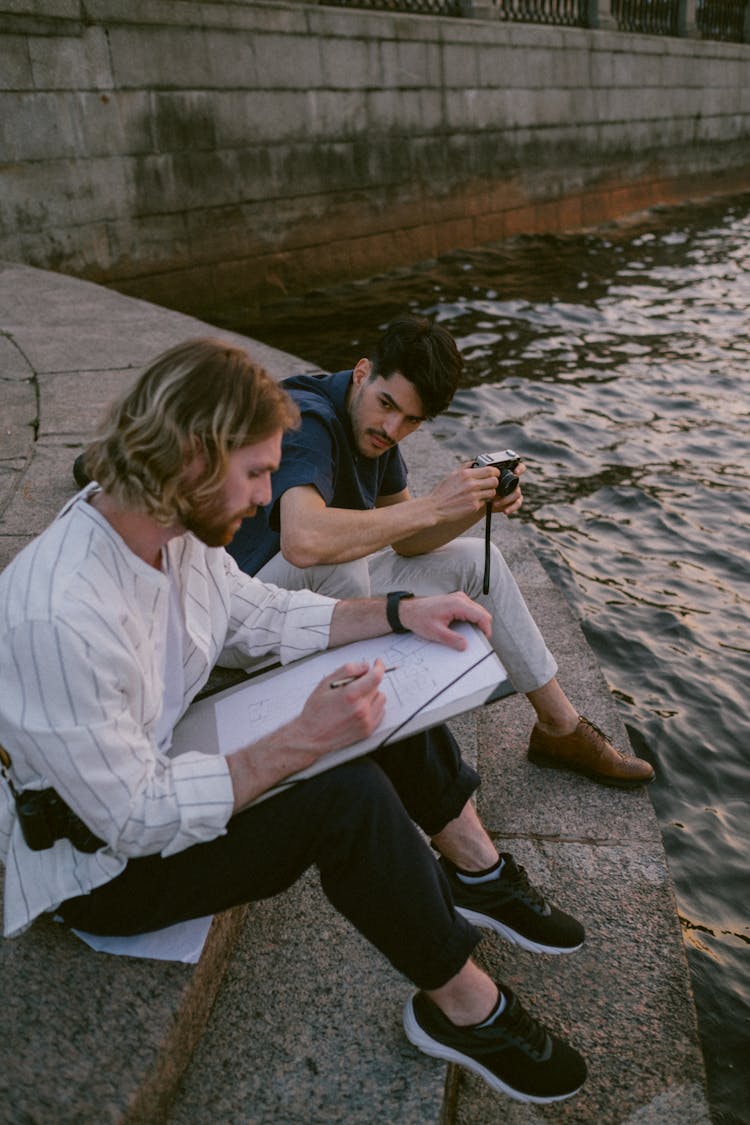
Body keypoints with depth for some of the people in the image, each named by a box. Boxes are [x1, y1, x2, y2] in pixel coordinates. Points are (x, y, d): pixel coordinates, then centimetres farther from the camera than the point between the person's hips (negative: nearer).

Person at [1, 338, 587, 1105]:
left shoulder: (163, 523, -11)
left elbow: (261, 615, 4)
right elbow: (138, 820, -30)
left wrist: (400, 611, -4)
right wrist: (304, 740, -33)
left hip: (169, 758, 9)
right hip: (104, 865, -8)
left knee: (383, 683, 3)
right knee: (348, 795, -28)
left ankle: (477, 871, 16)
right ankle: (461, 1006, -3)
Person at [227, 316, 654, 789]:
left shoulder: (375, 425, -1)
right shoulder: (309, 422, -27)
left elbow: (404, 540, 2)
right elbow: (303, 541, -47)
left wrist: (476, 506, -16)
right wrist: (433, 505, -39)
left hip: (333, 592, 9)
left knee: (475, 559, 4)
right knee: (334, 558, -39)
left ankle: (562, 727, 12)